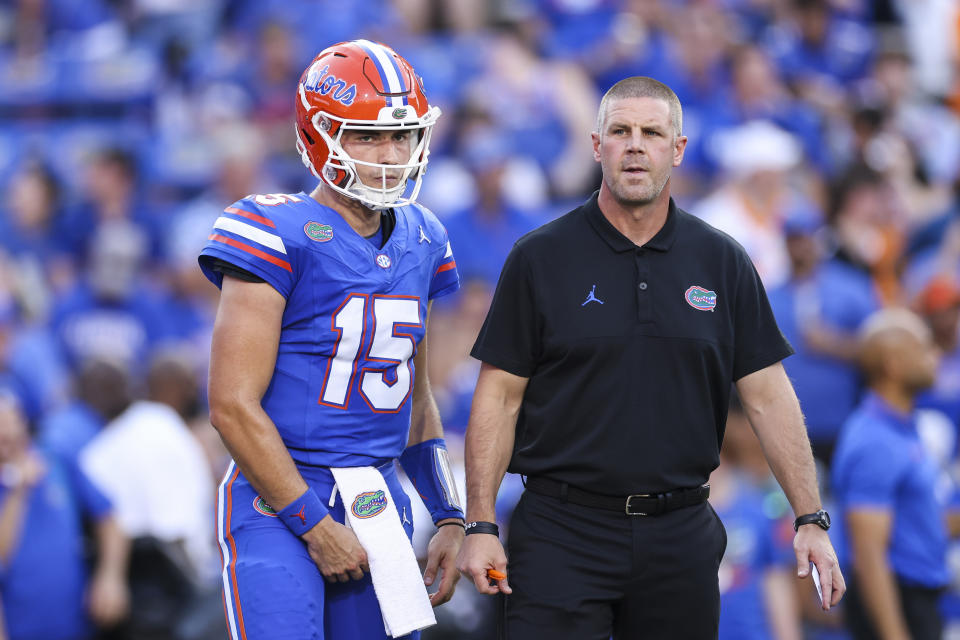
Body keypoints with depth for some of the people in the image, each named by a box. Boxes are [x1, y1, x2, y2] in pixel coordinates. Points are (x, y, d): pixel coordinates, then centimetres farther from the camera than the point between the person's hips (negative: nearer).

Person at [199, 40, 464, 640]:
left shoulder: (419, 241, 12)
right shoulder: (277, 236, -11)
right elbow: (234, 405, -14)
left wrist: (449, 517, 16)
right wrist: (314, 526, -13)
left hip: (379, 505, 7)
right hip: (279, 501, -7)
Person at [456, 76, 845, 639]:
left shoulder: (722, 263, 7)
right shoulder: (541, 258, 1)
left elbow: (768, 395, 6)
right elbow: (500, 396, 0)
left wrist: (812, 520, 0)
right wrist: (481, 526, -6)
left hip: (681, 533, 2)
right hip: (563, 529, -2)